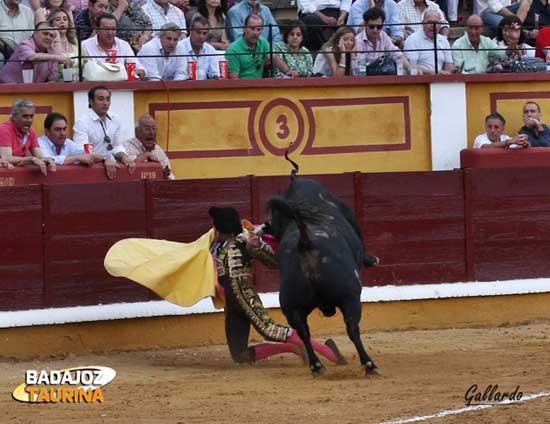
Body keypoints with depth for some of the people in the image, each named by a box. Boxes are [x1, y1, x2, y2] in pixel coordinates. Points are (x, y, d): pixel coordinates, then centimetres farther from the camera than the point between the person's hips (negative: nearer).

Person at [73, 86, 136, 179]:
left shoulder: (115, 121, 10)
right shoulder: (82, 122, -8)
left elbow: (117, 146, 12)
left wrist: (124, 156, -10)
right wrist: (104, 161, -30)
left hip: (111, 168, 5)